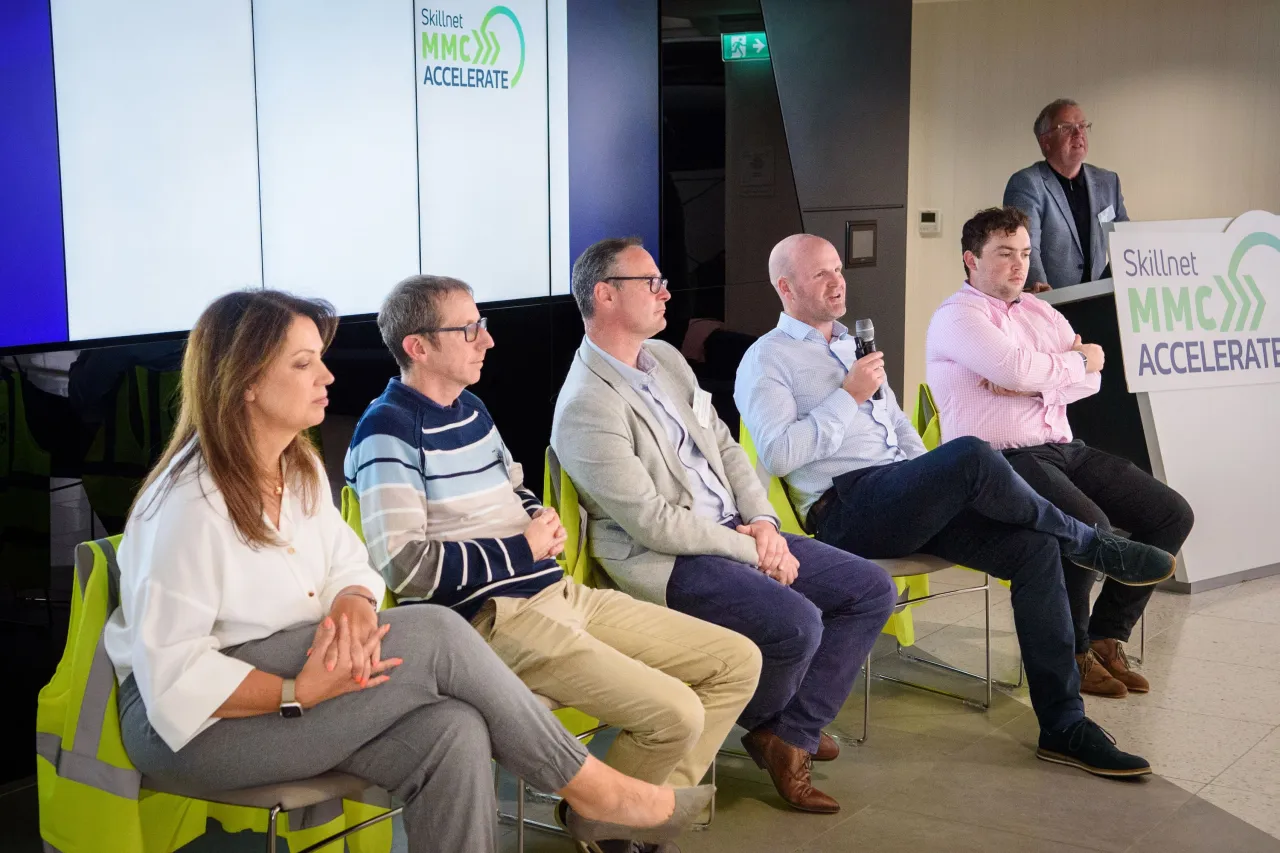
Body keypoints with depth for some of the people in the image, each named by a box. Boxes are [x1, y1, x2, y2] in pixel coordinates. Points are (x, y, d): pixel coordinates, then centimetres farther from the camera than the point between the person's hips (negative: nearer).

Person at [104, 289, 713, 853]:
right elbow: (173, 673, -21)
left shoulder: (301, 469, 7)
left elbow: (348, 567, 7)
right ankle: (590, 791, -9)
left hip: (291, 680, 8)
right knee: (434, 635, -24)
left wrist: (351, 606, -17)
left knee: (453, 731, -24)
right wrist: (299, 694, -30)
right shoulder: (189, 505, -19)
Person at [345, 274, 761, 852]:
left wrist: (544, 521, 5)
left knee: (738, 661, 5)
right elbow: (404, 565, -20)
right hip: (494, 619, -9)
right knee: (674, 713, -23)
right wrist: (522, 551, -12)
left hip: (558, 593, 9)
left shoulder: (470, 409, 16)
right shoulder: (389, 429, -12)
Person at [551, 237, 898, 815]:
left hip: (736, 533, 9)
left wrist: (762, 523, -2)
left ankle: (790, 736, 1)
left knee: (872, 589, 1)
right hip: (667, 561, -9)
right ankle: (757, 721, 5)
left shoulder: (666, 358, 12)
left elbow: (726, 448, 15)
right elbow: (654, 524, -19)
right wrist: (750, 551, -13)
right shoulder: (586, 409, -16)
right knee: (796, 622, -29)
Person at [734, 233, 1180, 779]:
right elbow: (778, 454, -12)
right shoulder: (766, 360, 3)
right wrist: (849, 396, -10)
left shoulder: (853, 345, 28)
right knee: (973, 455, -32)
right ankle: (1091, 546, -7)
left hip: (906, 501, 8)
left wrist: (938, 485, 12)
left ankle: (1063, 727, -11)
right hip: (847, 510, -8)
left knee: (1035, 550, -14)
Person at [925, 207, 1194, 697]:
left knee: (1172, 513, -2)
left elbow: (1091, 377, 7)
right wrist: (1077, 360, -2)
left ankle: (1107, 636, 7)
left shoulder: (1039, 310, 20)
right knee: (1088, 525, -31)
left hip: (1063, 449, 8)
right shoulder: (957, 317, -4)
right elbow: (1017, 368, -20)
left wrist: (1034, 383, -11)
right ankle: (1072, 653, -9)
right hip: (1003, 459, -8)